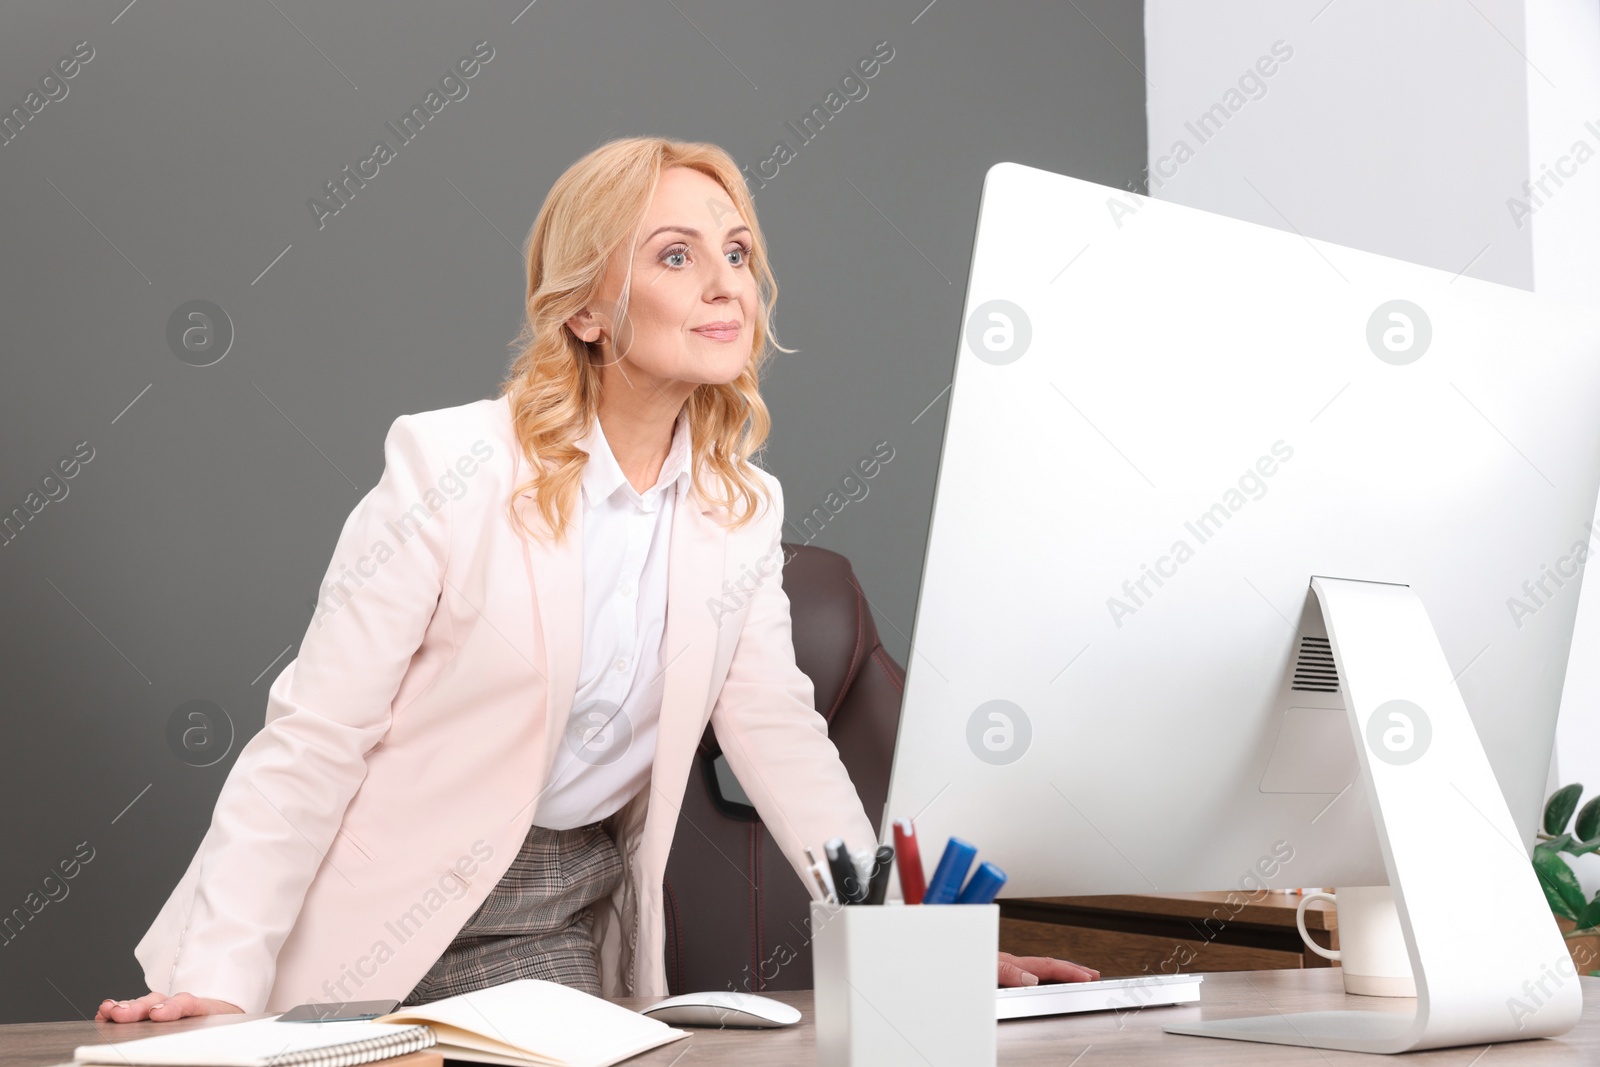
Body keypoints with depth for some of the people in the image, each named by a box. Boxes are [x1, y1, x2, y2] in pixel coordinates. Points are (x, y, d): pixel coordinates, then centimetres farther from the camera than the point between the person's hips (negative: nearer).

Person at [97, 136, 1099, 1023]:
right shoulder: (452, 464, -16)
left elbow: (781, 735, 1)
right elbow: (313, 739, -15)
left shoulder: (742, 509, 1)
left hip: (574, 912, 4)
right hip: (394, 910, -4)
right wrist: (219, 982, -21)